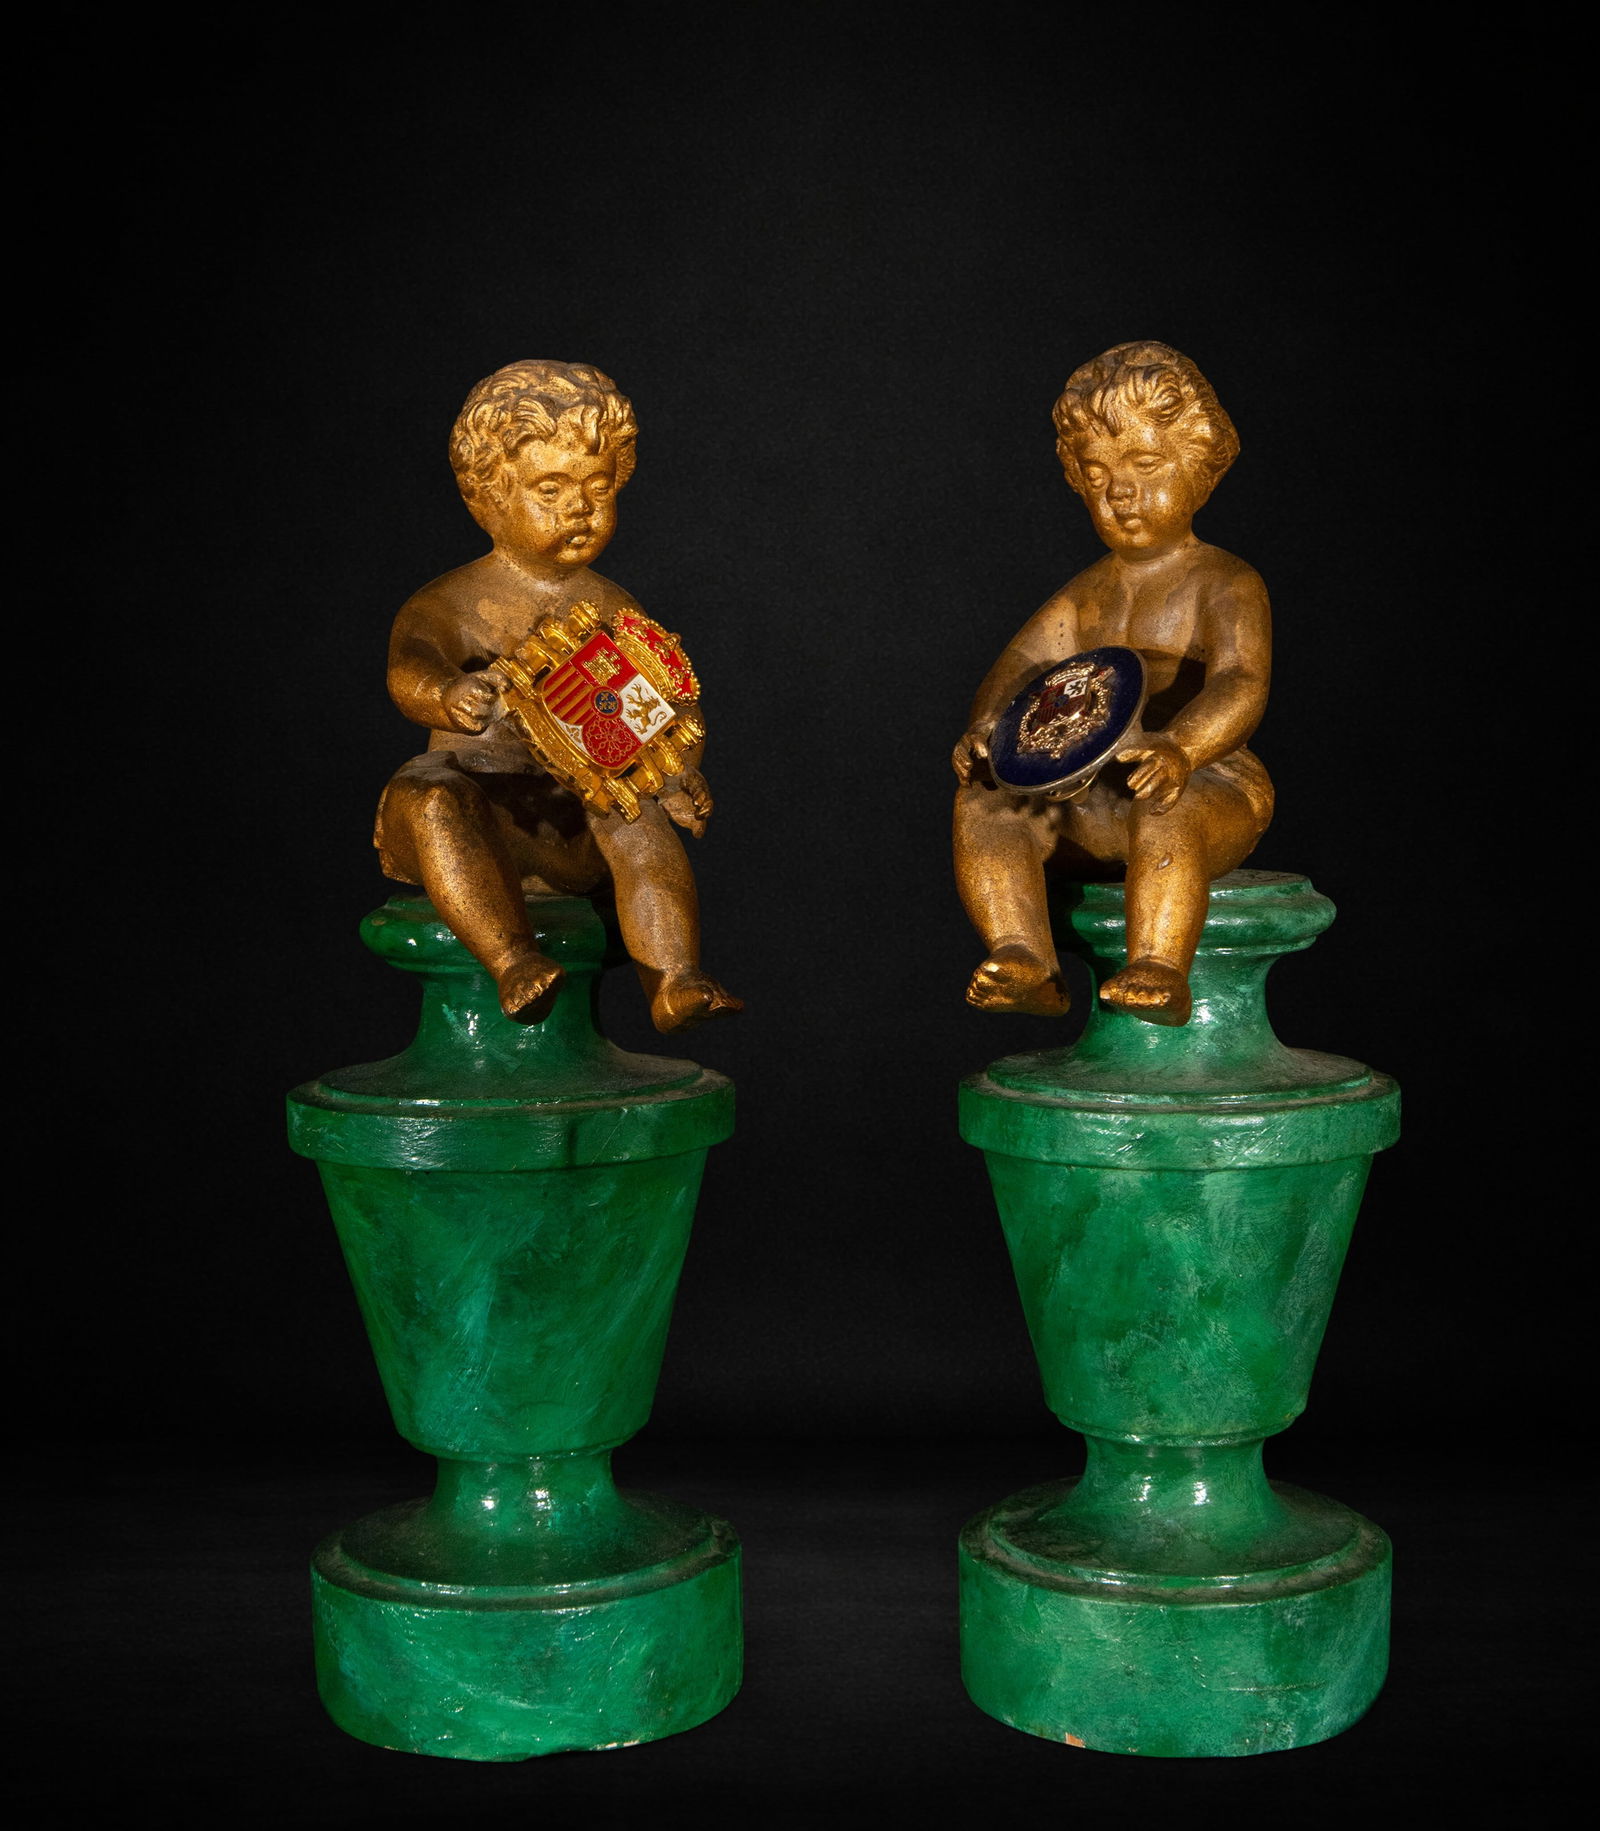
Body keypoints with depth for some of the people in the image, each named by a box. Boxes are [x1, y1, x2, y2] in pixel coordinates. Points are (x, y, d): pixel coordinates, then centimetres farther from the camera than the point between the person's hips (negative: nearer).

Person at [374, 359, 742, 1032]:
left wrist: (679, 772, -12)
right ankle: (512, 959, -47)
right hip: (481, 797, -2)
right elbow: (407, 671, -16)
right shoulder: (450, 604, 2)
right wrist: (444, 694, -41)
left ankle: (674, 982, -36)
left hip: (584, 807, 2)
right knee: (427, 799, -36)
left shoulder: (613, 613, 12)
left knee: (644, 823, -30)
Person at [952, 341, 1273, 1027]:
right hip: (1089, 797, 6)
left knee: (1168, 812, -41)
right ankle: (1026, 962, -27)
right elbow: (1017, 668, 14)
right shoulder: (1086, 594, 19)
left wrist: (1181, 748, -41)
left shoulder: (1225, 584, -3)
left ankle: (1160, 969, -39)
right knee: (983, 803, -18)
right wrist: (985, 728, -11)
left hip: (1207, 784, -6)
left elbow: (1240, 684, -20)